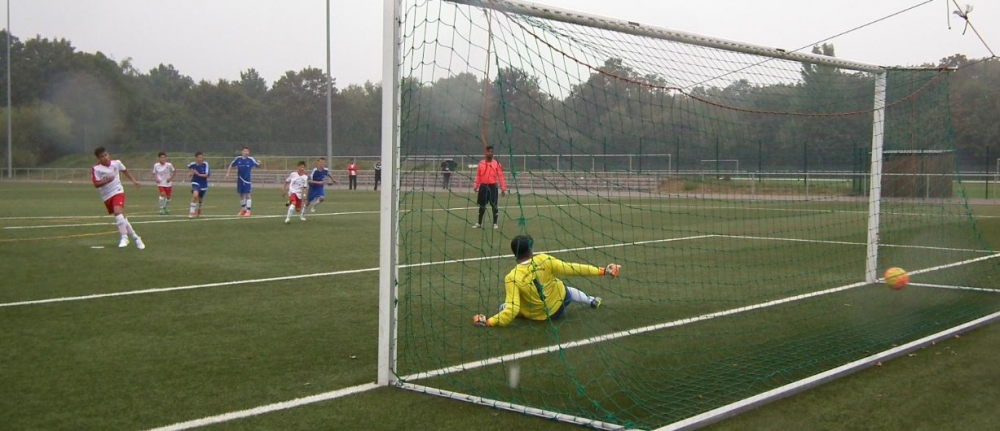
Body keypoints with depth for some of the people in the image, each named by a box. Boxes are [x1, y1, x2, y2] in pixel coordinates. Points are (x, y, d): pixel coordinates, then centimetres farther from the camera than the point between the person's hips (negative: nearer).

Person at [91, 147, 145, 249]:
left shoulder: (116, 163, -3)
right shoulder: (96, 169, -11)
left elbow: (125, 171, 18)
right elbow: (96, 184, -14)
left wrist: (133, 181, 23)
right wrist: (105, 181, -32)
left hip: (118, 191, -1)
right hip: (106, 196, 1)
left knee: (118, 211, -27)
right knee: (121, 217, 5)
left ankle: (124, 237, -25)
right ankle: (135, 237, 18)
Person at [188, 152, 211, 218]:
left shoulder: (205, 164, -15)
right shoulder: (192, 164, -10)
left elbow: (207, 175, -18)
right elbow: (189, 166, 16)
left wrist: (199, 174, -27)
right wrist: (191, 172, 5)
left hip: (203, 184, 1)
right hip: (195, 182, -1)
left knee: (200, 199, 18)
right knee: (195, 195, -28)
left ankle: (199, 208, 54)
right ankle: (191, 212, -19)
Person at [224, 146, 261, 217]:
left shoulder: (251, 159, -7)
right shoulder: (238, 159, -2)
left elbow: (258, 165, -4)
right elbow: (231, 165, 11)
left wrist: (259, 163, -27)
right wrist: (227, 173, 5)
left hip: (247, 180, -3)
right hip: (240, 180, 3)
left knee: (247, 195, -7)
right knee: (241, 195, 11)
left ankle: (248, 211, -3)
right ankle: (243, 209, 26)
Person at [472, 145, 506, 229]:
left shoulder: (496, 164, 0)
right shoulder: (481, 163, 6)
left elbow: (500, 176, -2)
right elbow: (478, 176, 8)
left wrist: (503, 188, -7)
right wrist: (475, 186, -1)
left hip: (492, 186, -2)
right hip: (483, 186, 2)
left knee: (494, 205, -2)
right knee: (482, 205, 9)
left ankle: (495, 224, 8)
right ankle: (479, 223, 18)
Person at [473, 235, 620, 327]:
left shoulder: (512, 278, -30)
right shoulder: (543, 259, -25)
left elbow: (512, 310, -32)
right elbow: (572, 268, -23)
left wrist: (487, 321, -24)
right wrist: (602, 271, -17)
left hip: (540, 316, -2)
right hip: (561, 300, 3)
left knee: (504, 308, 18)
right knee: (566, 289, 38)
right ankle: (592, 301, 59)